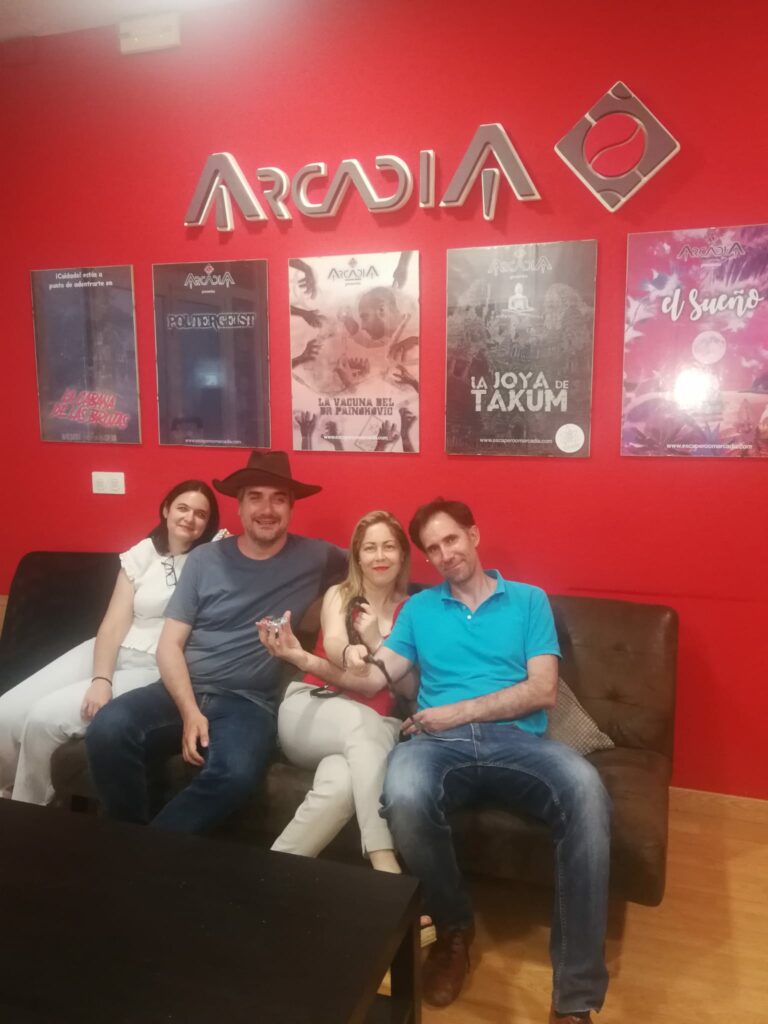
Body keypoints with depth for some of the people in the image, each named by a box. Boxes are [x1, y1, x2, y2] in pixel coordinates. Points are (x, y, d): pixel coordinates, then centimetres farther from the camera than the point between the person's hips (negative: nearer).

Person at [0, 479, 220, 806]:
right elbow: (113, 624, -2)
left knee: (45, 717, -20)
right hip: (112, 653, 4)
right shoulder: (141, 554, 7)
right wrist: (101, 679, -15)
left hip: (160, 670, -4)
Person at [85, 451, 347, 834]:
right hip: (183, 690, 2)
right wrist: (189, 710, -14)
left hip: (248, 702, -1)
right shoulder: (205, 559, 6)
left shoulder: (314, 557, 5)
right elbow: (170, 645, 3)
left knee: (235, 774, -35)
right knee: (108, 729, -29)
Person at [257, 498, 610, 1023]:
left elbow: (542, 690, 3)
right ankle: (454, 927, -2)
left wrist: (457, 711, -6)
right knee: (404, 800, -35)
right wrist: (307, 660, -7)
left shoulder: (528, 600, 14)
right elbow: (374, 677, 10)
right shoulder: (419, 608, 21)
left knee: (586, 792, -34)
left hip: (516, 738, -1)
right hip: (440, 741, 1)